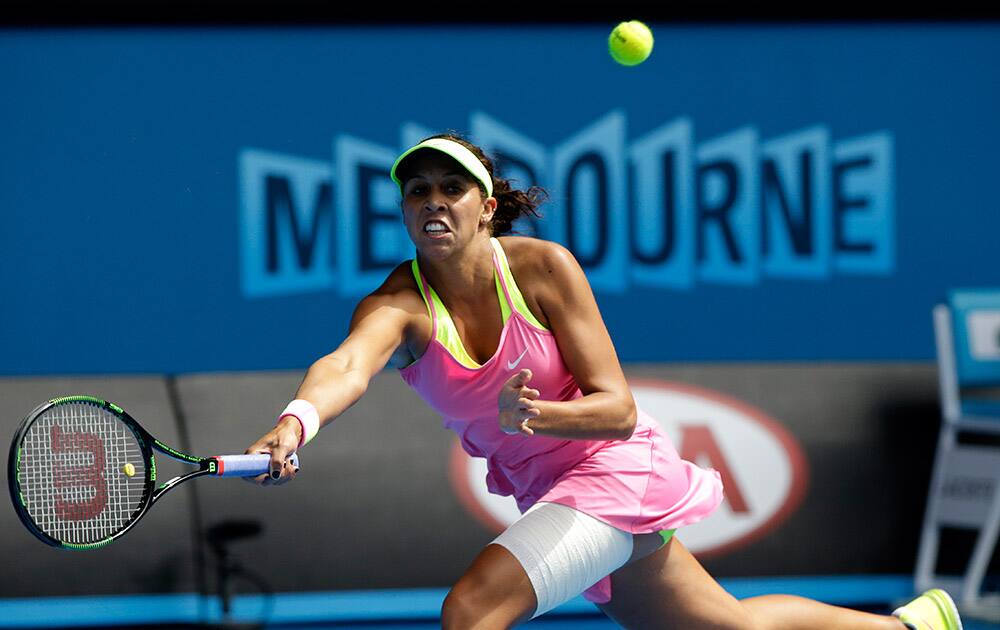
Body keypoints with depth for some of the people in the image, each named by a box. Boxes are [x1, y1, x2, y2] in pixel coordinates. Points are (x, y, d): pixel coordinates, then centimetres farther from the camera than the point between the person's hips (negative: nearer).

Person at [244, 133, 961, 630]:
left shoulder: (544, 268, -20)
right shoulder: (400, 304, -15)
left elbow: (619, 409, -20)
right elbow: (346, 367, -39)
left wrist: (532, 416, -41)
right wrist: (295, 424, -61)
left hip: (610, 467, -5)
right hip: (545, 492, 5)